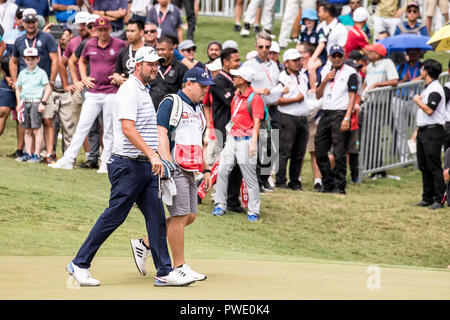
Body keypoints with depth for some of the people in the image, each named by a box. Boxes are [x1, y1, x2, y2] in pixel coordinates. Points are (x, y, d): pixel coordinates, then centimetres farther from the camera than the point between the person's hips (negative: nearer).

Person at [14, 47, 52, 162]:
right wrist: (19, 103, 13)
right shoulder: (22, 73, 13)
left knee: (36, 129, -6)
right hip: (24, 103, 5)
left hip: (36, 102, -5)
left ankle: (37, 154, -4)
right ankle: (28, 154, 13)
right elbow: (18, 88, 22)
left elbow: (48, 88, -3)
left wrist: (43, 102, -9)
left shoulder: (41, 73, -1)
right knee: (27, 130, 8)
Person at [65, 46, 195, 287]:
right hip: (128, 165, -9)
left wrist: (153, 157, 23)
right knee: (114, 217, -5)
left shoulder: (144, 91, 18)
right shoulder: (129, 90, -12)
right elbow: (127, 128, -24)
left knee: (156, 217, 3)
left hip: (146, 167, 9)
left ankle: (164, 272, 3)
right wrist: (152, 154, -31)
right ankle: (79, 265, 5)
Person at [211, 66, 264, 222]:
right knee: (222, 170, 0)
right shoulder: (236, 96, 13)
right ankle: (220, 205, 9)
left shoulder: (255, 98, -11)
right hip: (232, 138, 7)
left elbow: (257, 122, -17)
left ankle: (253, 212, 4)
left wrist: (253, 142, -25)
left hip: (246, 140, -7)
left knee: (250, 178, -2)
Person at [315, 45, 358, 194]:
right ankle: (328, 184, 16)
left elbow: (352, 97, -8)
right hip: (326, 114, 7)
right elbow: (318, 95, 15)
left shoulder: (350, 72, -3)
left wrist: (346, 118, -17)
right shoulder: (325, 71, 15)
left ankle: (340, 186, -5)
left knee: (339, 152, -9)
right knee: (320, 151, 6)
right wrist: (325, 80, -1)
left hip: (340, 114, -7)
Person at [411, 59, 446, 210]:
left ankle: (439, 199, -7)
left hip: (433, 131, -10)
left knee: (434, 166, -9)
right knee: (424, 166, 11)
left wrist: (417, 101, -9)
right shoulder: (426, 88, 18)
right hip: (423, 131, 10)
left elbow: (429, 110, -24)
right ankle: (427, 198, 16)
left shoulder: (435, 89, -13)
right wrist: (418, 130, 20)